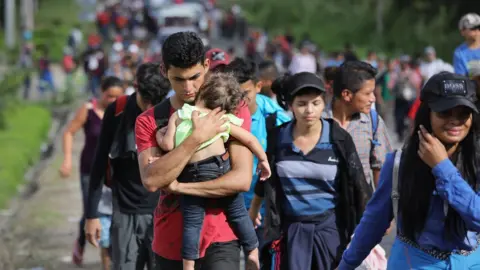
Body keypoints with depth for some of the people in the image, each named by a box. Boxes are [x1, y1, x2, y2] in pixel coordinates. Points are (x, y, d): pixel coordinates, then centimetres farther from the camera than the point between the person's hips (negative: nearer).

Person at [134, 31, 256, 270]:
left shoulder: (232, 111, 0)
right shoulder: (149, 122, 2)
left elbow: (242, 179, -11)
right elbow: (151, 180, -15)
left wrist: (179, 187, -11)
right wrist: (197, 137, -19)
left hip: (219, 240, -3)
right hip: (171, 242, 3)